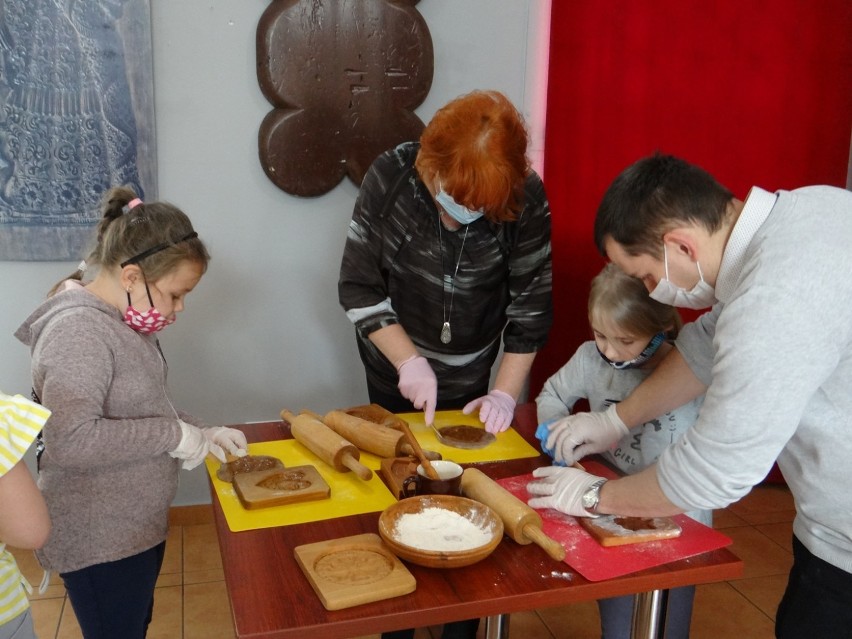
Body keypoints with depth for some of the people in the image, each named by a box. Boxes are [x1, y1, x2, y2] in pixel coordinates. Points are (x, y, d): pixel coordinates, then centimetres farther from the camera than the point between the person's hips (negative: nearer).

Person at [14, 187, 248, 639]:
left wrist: (198, 434, 2)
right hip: (98, 542, -9)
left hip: (137, 525, 9)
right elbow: (70, 441, -34)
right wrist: (174, 435, -26)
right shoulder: (78, 330, -25)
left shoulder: (122, 319, 6)